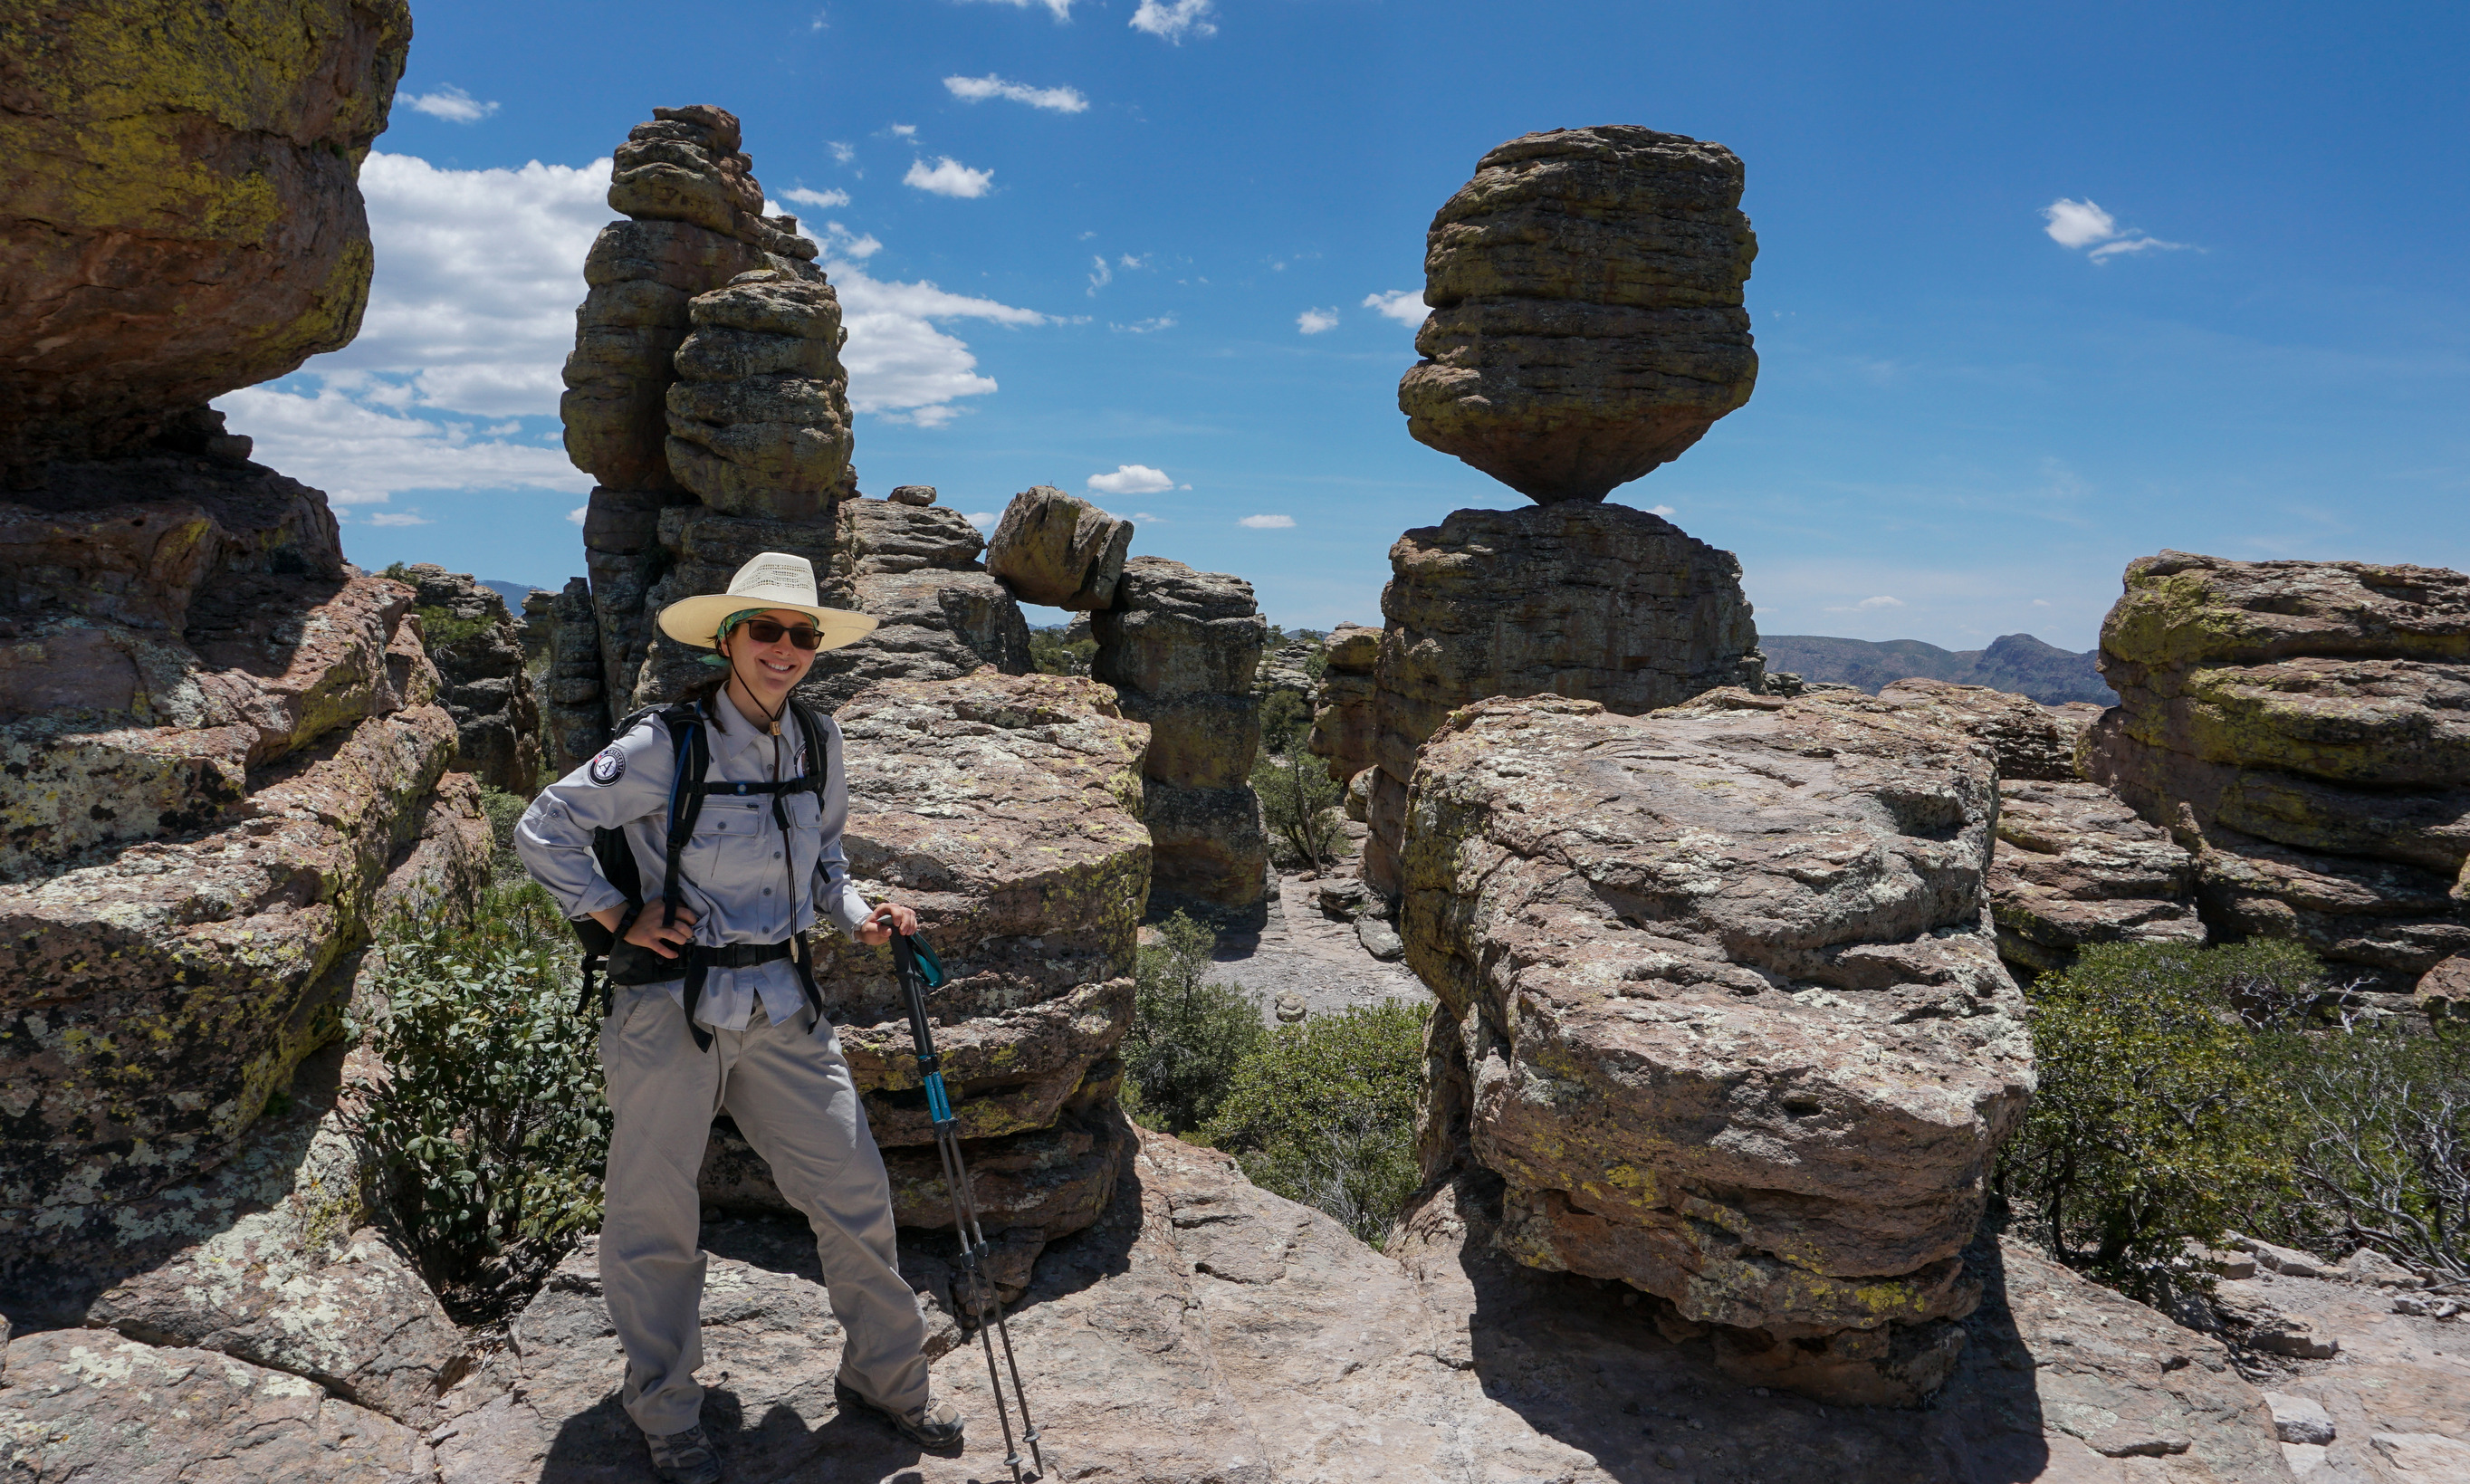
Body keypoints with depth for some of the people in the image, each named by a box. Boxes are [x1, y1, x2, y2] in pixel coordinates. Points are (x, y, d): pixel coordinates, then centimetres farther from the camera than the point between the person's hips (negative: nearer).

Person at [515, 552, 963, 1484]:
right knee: (655, 1223, 9)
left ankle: (885, 1377, 28)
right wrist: (620, 918, -11)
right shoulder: (667, 745, -13)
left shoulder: (817, 742, 4)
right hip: (672, 1008, -4)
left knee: (855, 1193, 7)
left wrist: (858, 917, 2)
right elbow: (543, 829, -8)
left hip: (781, 1005, 5)